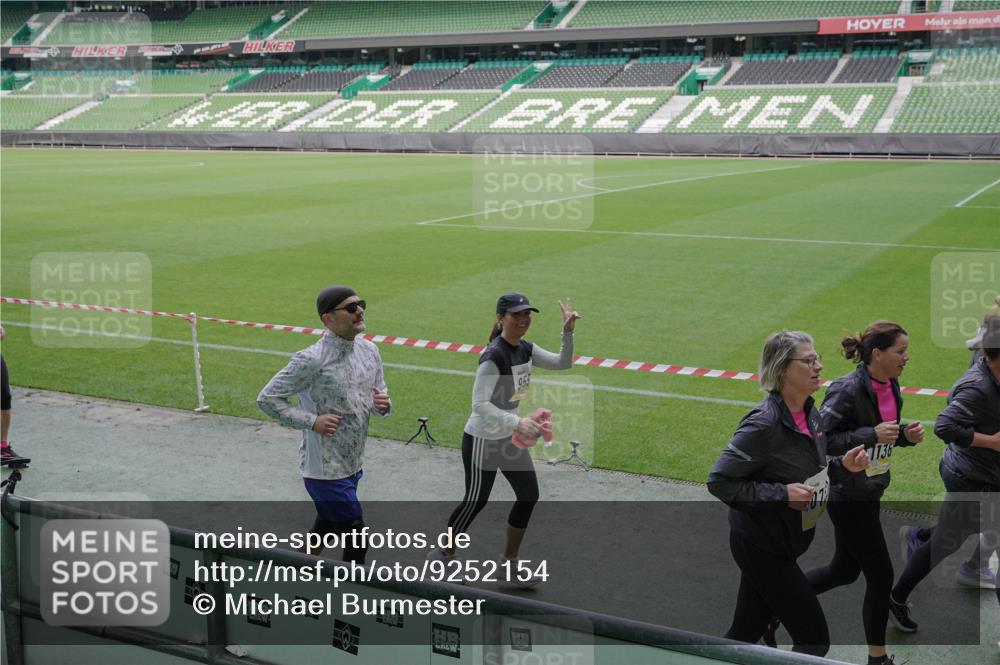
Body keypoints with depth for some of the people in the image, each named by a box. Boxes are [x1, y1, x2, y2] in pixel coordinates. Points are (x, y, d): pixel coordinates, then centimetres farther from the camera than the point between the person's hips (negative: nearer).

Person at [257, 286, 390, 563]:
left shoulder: (369, 351, 3)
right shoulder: (312, 360, -20)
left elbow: (380, 393, 16)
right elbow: (267, 398, -14)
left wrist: (383, 405, -9)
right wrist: (312, 421, -21)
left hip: (352, 465, 8)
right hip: (324, 469, -8)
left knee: (327, 525, 23)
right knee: (356, 537, -4)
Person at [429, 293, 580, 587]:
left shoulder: (526, 349, 0)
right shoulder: (494, 356, -26)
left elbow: (562, 363, 9)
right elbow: (479, 404, -33)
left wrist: (568, 332, -6)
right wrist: (517, 422, -42)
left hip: (510, 437, 8)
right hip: (482, 440, -8)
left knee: (529, 496, 8)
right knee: (476, 501, 6)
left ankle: (509, 565, 22)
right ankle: (443, 554, 29)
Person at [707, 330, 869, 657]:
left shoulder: (810, 414, 2)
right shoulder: (764, 423, -25)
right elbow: (719, 481, -24)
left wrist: (841, 464, -1)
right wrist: (782, 494, -26)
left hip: (782, 542, 8)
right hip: (761, 546, -8)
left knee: (745, 633, 16)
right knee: (814, 639, -1)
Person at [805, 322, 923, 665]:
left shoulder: (891, 386, 3)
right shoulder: (847, 390, -23)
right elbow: (819, 440, -24)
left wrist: (905, 434, -4)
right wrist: (872, 434, -28)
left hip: (870, 491, 9)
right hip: (847, 493, -9)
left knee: (845, 570, 20)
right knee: (880, 575, 2)